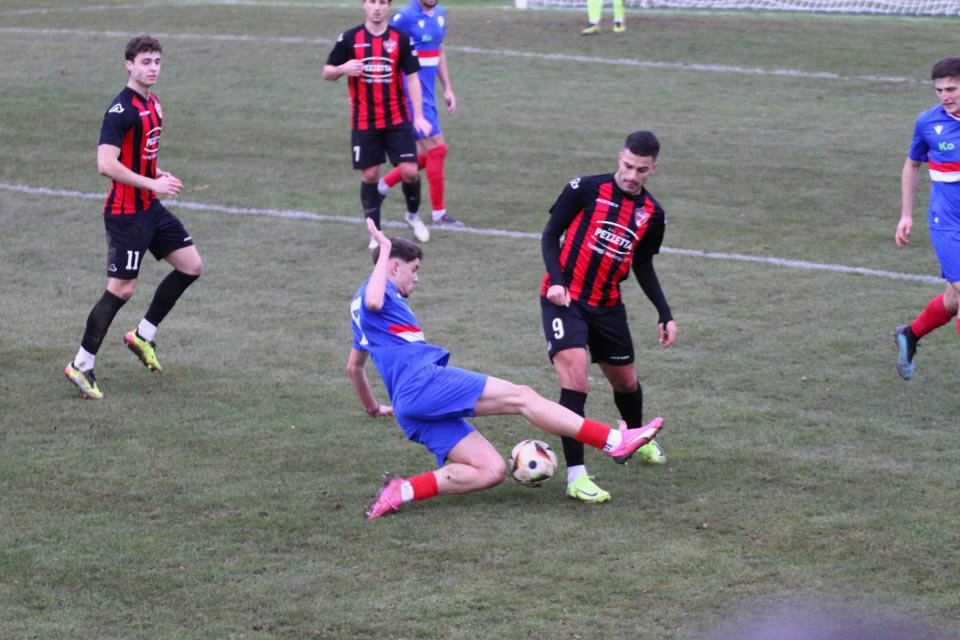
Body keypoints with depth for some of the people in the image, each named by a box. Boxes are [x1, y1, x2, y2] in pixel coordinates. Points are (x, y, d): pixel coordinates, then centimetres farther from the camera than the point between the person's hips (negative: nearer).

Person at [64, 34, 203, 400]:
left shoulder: (152, 104, 10)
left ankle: (143, 336, 20)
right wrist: (153, 184, -23)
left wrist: (158, 176, 8)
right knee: (121, 289, -7)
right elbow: (106, 164, -27)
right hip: (125, 212, -9)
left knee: (191, 266, 8)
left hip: (150, 208, 9)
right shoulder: (122, 109, -19)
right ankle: (81, 366, 4)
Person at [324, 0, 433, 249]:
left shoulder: (401, 39, 0)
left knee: (410, 171, -7)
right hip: (364, 123, 0)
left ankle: (413, 215, 22)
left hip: (397, 120, 0)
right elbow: (327, 73, 4)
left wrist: (419, 116, -5)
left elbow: (412, 78, 2)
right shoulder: (349, 38, -1)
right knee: (369, 175, 1)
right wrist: (343, 68, -20)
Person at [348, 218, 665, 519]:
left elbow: (354, 367, 43)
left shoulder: (362, 315, 32)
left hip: (410, 408, 10)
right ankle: (614, 441, -19)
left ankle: (402, 490, -15)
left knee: (491, 470, -3)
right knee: (522, 397, -13)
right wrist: (384, 250, -13)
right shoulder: (380, 288, 3)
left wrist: (373, 407, 54)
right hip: (424, 381, -10)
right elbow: (374, 301, -24)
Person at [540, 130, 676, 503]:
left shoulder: (652, 214, 5)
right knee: (576, 380, -21)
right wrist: (556, 281, -18)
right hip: (565, 299, -5)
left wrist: (665, 314, 11)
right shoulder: (587, 189, -9)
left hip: (607, 305, 5)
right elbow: (550, 235, -4)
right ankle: (576, 476, -20)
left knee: (626, 381, 18)